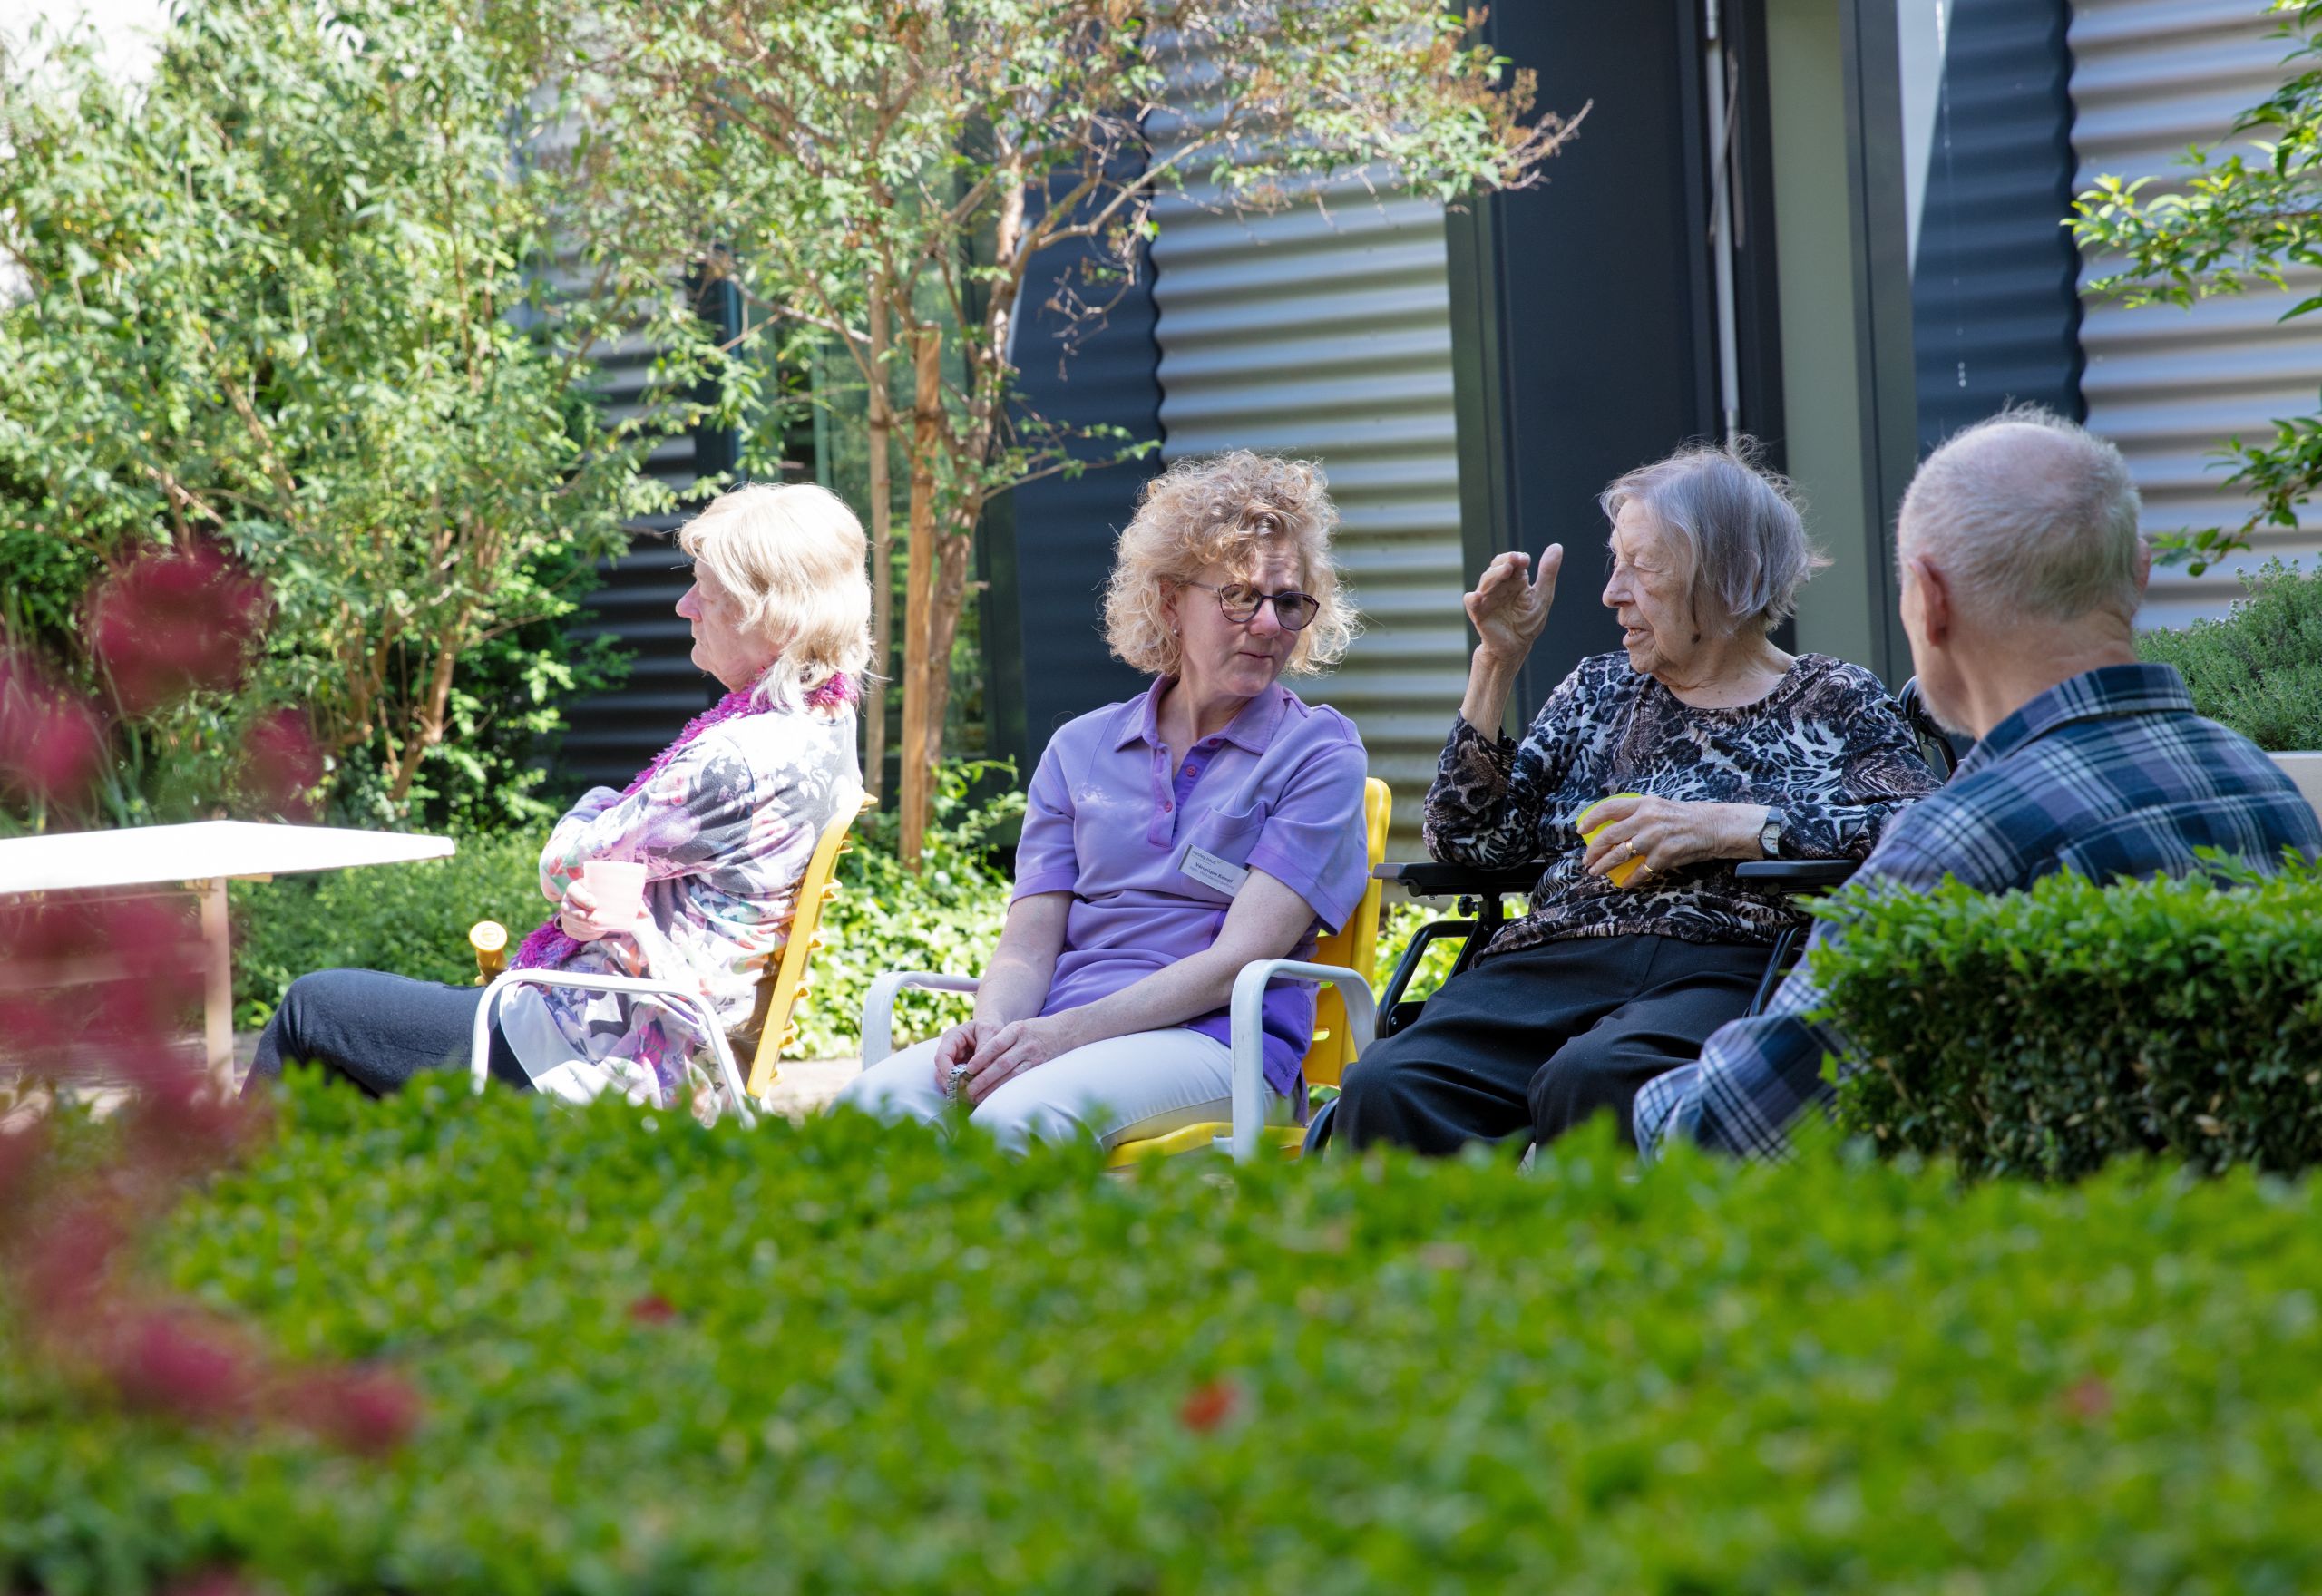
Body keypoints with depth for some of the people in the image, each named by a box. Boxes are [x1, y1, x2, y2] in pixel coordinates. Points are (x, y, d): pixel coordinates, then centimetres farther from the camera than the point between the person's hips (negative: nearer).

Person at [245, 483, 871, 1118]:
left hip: (600, 1061, -10)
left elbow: (564, 866, -15)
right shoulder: (822, 726, 4)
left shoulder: (740, 758, -26)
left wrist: (596, 808, 6)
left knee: (310, 1007, 7)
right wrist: (591, 906, -12)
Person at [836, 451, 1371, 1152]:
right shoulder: (1080, 749, 19)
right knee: (876, 1101, -30)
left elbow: (1241, 955, -7)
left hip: (1213, 1042, -4)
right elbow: (1029, 943, 11)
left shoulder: (1318, 751, 5)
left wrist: (1068, 1031, -18)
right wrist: (992, 1028, -14)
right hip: (1058, 1033, 4)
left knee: (1015, 1121, -37)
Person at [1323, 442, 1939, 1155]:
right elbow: (1466, 841, 17)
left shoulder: (1831, 700, 14)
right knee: (1385, 1088, -30)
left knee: (1589, 1082, -40)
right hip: (1551, 961, 4)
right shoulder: (1600, 689, 26)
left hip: (1722, 969, -4)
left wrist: (1722, 826, -10)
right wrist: (1498, 662, 10)